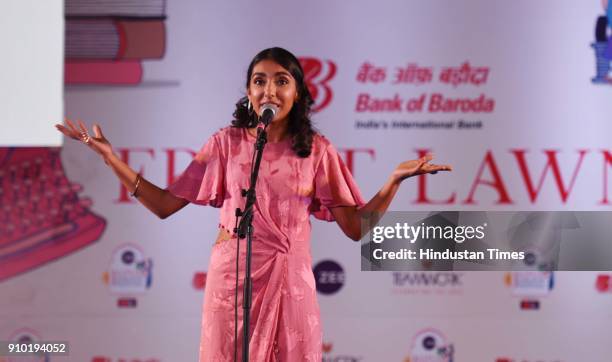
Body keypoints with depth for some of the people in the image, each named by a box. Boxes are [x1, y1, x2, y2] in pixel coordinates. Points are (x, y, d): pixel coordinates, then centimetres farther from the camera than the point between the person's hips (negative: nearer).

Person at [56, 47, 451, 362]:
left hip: (290, 283, 0)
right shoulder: (227, 143, 2)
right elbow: (165, 204, 3)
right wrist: (110, 158, -4)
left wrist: (396, 179, -12)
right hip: (233, 281, 0)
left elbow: (356, 226, 0)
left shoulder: (317, 150, 2)